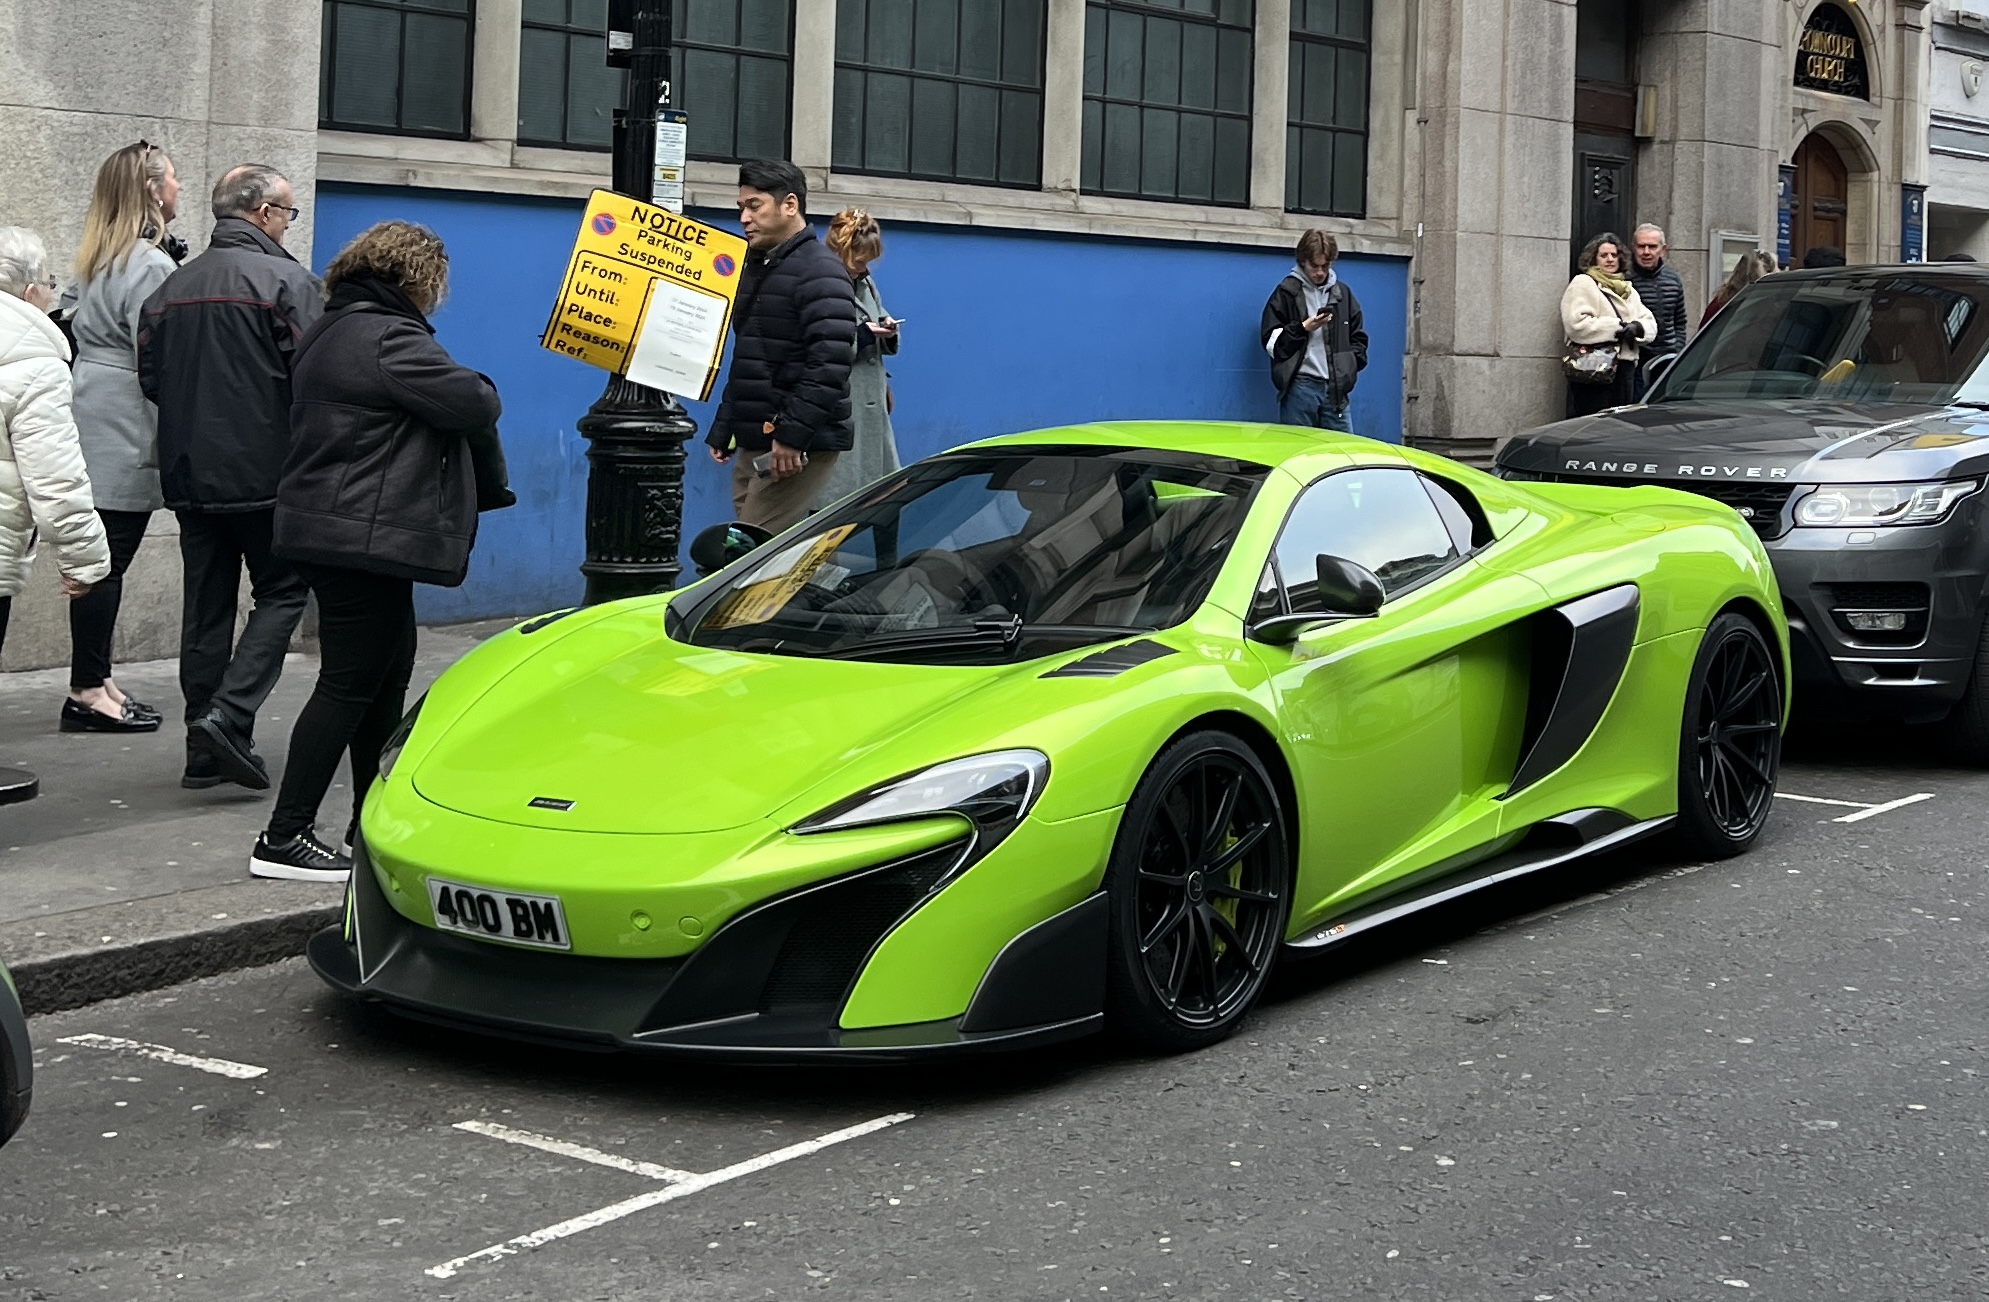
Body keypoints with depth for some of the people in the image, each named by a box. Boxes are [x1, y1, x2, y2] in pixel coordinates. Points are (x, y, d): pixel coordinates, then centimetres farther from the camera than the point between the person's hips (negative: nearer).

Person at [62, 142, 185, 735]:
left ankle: (94, 683, 16)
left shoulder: (98, 260, 15)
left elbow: (71, 324, 17)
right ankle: (88, 693, 0)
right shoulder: (151, 267, -13)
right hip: (126, 435, -9)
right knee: (108, 563, -4)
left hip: (92, 428, 9)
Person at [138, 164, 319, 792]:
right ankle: (229, 715, -12)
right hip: (265, 474, -6)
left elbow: (149, 379, 11)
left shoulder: (171, 288, 8)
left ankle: (205, 750, 13)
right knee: (281, 592, 6)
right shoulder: (286, 281, -11)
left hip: (189, 475, 6)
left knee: (206, 605, 11)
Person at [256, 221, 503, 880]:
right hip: (366, 537, -10)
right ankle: (284, 838, -5)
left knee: (388, 675, 16)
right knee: (350, 684, -6)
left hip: (324, 525, 10)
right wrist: (477, 388, 6)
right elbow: (476, 405, -17)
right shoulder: (391, 339, -16)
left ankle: (373, 824, 23)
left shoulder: (327, 332, 16)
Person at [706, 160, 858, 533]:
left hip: (799, 446, -9)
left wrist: (793, 434, -24)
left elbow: (828, 365, -20)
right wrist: (723, 429, 19)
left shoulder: (821, 273, -10)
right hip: (754, 444, 9)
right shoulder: (755, 268, 20)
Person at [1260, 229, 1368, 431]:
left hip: (1336, 388, 4)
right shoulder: (1287, 292, 3)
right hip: (1299, 387, -4)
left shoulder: (1342, 293, 16)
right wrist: (1303, 328, -11)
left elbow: (1357, 337, 23)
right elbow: (1271, 341, 0)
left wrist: (1351, 365, 6)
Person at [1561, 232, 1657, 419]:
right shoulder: (1582, 284, 1)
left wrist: (1637, 327, -9)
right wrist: (1618, 327, -12)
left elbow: (1650, 323, 16)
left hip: (1626, 369, 7)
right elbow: (1576, 325, -14)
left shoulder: (1629, 291, 25)